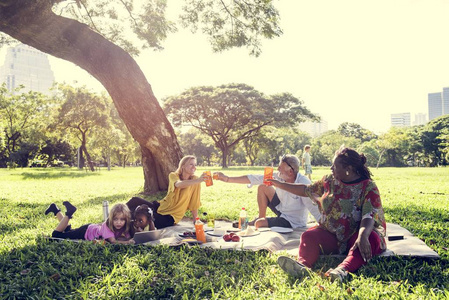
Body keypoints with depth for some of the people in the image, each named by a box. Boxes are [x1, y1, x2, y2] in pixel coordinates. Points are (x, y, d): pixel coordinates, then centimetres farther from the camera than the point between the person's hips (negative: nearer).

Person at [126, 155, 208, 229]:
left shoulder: (195, 179, -10)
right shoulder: (173, 175, -6)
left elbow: (194, 203, -6)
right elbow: (178, 184, -30)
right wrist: (197, 181, -44)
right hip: (161, 207, 3)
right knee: (135, 200, -13)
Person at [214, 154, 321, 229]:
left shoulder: (303, 184, -31)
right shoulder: (279, 177, -12)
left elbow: (314, 208, -33)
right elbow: (254, 178, -10)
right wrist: (227, 179, -12)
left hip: (294, 222, -7)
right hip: (282, 208, 7)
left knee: (259, 224, -20)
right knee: (263, 187, 1)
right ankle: (261, 217, 15)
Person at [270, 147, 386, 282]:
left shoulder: (369, 187, -7)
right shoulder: (330, 181, 10)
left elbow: (369, 216, -21)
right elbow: (306, 190, 21)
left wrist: (362, 236, -41)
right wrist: (280, 184, 24)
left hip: (355, 235, -4)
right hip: (331, 235, 4)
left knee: (370, 240, -37)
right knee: (309, 236, -24)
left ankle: (342, 270, -62)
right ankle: (302, 265, -53)